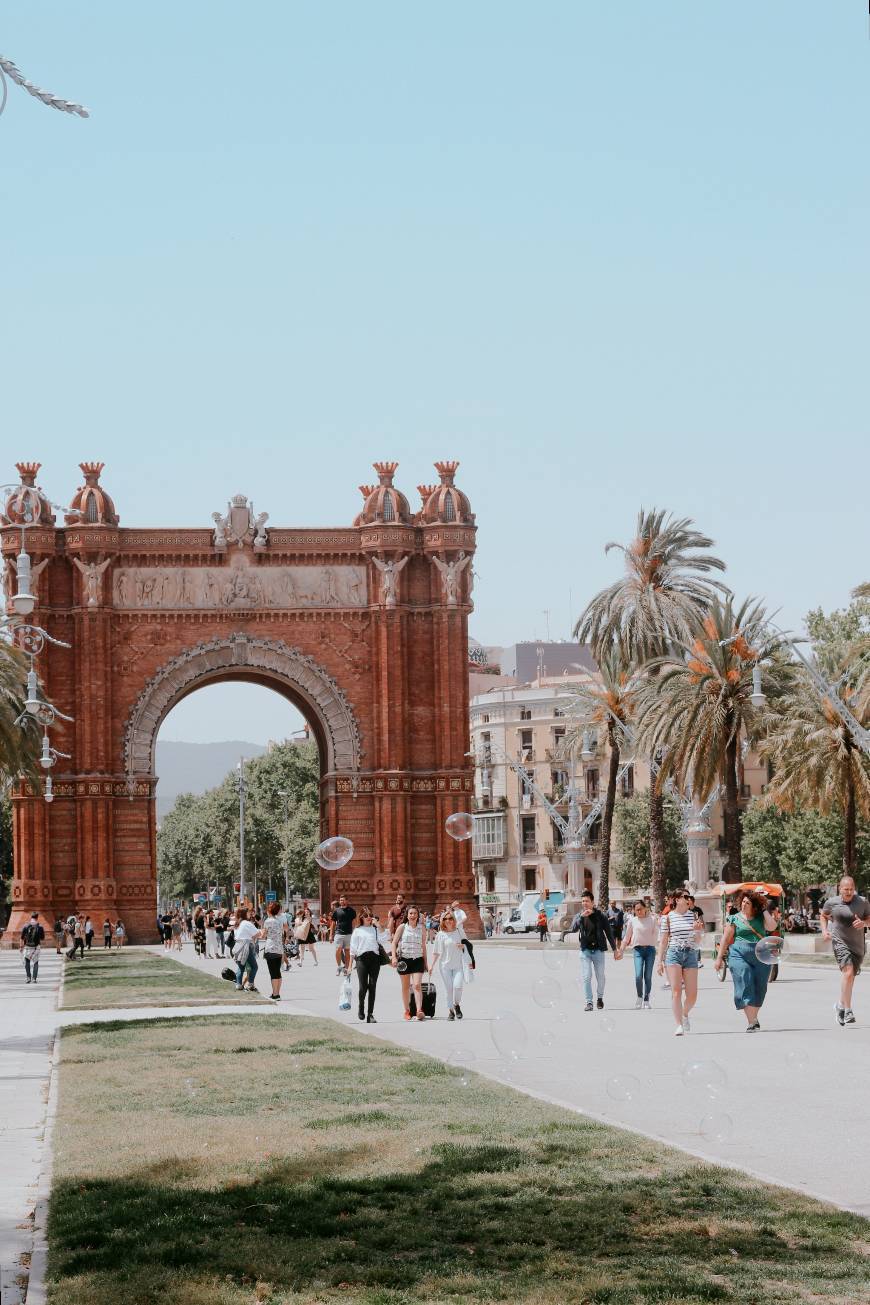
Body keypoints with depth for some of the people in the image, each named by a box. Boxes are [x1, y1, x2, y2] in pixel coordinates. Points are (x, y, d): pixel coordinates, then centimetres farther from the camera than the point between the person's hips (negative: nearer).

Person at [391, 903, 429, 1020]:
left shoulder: (422, 928, 6)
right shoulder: (402, 927, 1)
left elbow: (423, 945, 13)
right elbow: (394, 943, 2)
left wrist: (425, 961, 14)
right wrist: (394, 957, -11)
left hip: (418, 959, 0)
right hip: (404, 959, 0)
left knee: (417, 985, -14)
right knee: (405, 987, 9)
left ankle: (419, 1010, -22)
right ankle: (407, 1011, 21)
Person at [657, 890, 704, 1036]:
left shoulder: (693, 916, 10)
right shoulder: (668, 918, 3)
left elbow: (698, 941, 12)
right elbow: (663, 941, 5)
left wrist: (696, 931, -9)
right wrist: (660, 961, 1)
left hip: (690, 954, 3)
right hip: (673, 953, -3)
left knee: (692, 995, 1)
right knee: (676, 991, -12)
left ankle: (685, 1014, 32)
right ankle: (679, 1025, -11)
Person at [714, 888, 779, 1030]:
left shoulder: (761, 918, 11)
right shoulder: (734, 919, 6)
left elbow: (772, 927, -8)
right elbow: (726, 939, 7)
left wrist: (765, 910, -1)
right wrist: (719, 958, 4)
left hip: (761, 958, 2)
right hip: (739, 955, -2)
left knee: (759, 989, 5)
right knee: (745, 986, -11)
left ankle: (753, 1019, 22)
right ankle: (752, 1023, -12)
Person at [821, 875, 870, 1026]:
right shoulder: (832, 902, -2)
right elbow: (824, 916, 17)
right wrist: (824, 930, 1)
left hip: (858, 944, 3)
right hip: (840, 942, -3)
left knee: (850, 975, 13)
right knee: (848, 971, -21)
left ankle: (841, 1005, 36)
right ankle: (847, 1010, -22)